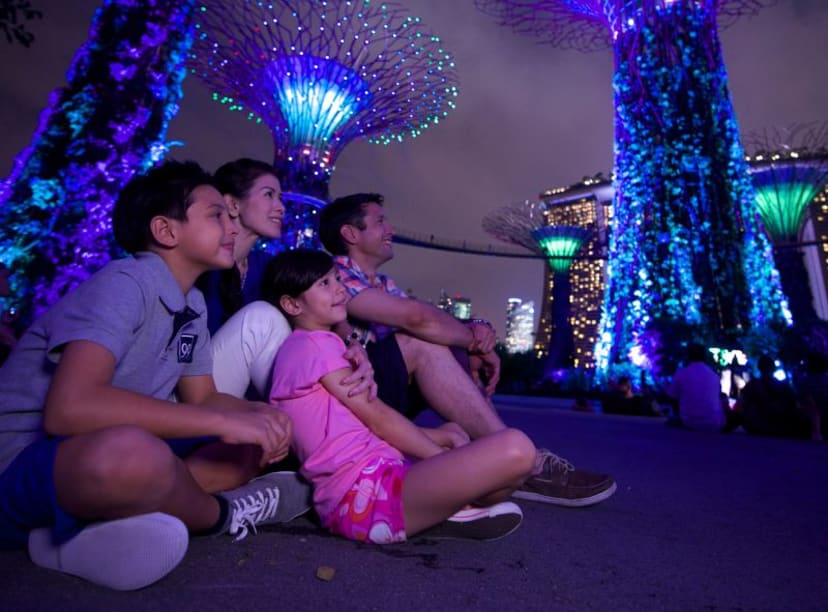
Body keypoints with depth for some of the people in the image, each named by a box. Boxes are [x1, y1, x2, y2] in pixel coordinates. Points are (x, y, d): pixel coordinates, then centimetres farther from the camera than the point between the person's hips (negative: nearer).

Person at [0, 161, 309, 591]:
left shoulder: (193, 304, 4)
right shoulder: (124, 284, -20)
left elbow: (202, 398, 10)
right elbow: (69, 408, -34)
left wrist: (260, 416, -11)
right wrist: (224, 422, -30)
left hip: (103, 459, 8)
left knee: (264, 439, 1)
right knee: (127, 452, -41)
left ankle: (104, 529, -12)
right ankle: (220, 514, -8)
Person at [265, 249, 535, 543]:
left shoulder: (313, 348, 22)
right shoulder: (313, 343, -7)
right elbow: (377, 418, -10)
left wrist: (443, 436, 10)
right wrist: (447, 459, 1)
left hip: (368, 485, 11)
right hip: (365, 493, -11)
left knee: (453, 432, 33)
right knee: (514, 449, -25)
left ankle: (448, 506, 4)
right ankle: (458, 510, 4)